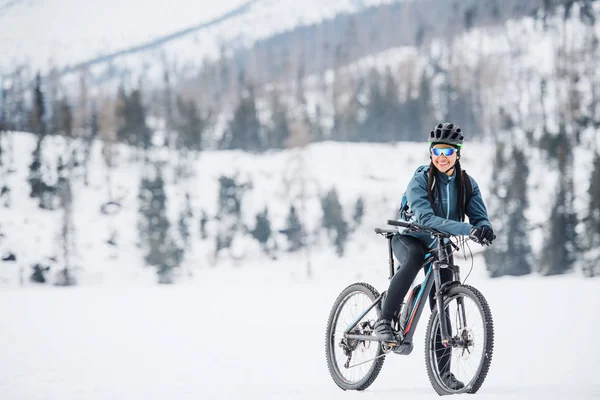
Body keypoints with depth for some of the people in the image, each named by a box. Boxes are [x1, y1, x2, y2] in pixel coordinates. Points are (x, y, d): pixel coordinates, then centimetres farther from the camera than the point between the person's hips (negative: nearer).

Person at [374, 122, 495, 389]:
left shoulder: (467, 184, -5)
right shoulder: (420, 180, -20)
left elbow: (480, 216, -11)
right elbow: (425, 218, -33)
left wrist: (484, 228, -38)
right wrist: (468, 230, -44)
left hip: (439, 247, 4)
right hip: (409, 239, -4)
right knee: (414, 257, -39)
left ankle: (443, 370, 7)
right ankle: (384, 322, -35)